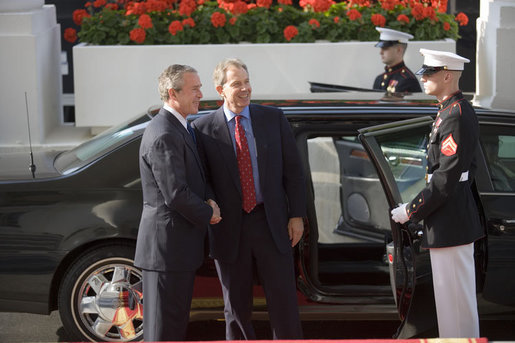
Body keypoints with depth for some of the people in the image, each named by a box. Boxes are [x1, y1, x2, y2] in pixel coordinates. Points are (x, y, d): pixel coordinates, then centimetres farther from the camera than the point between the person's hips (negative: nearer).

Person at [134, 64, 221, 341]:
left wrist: (207, 204, 2)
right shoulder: (164, 136, -20)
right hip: (168, 244, -10)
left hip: (179, 245, 10)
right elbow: (176, 194, -24)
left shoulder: (177, 128, 13)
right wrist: (208, 212, -9)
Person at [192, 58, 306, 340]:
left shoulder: (273, 118, 3)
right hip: (230, 229, -1)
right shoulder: (203, 129, -2)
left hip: (272, 223, 1)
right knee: (236, 307, 10)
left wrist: (297, 216, 1)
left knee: (283, 301, 4)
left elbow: (293, 169, 5)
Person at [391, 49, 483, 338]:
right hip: (459, 214, 10)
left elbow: (446, 179, -23)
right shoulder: (458, 109, 12)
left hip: (449, 221, -10)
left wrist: (411, 211, -14)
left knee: (454, 297, -2)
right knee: (459, 295, 17)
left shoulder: (455, 116, -20)